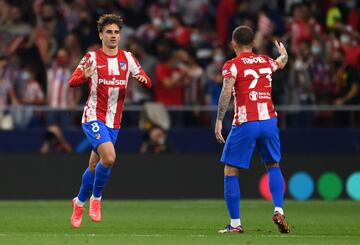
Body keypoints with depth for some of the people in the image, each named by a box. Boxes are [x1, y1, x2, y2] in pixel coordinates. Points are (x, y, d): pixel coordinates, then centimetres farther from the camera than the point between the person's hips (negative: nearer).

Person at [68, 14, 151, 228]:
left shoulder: (128, 58, 5)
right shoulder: (92, 58, -7)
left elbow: (147, 83, 5)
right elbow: (72, 82, -16)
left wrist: (143, 79, -20)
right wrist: (85, 75, -38)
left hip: (114, 121, 5)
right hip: (94, 117, -5)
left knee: (94, 166, 10)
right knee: (109, 157, -24)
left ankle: (80, 202, 30)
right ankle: (96, 198, -4)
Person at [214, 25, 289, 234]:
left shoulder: (232, 66, -1)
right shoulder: (265, 62, 14)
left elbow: (226, 92, -16)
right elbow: (282, 63, 38)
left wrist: (219, 120, -18)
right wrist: (284, 52, 61)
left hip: (246, 124, -5)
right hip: (269, 121, 5)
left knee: (231, 172, 5)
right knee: (273, 165, 23)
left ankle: (235, 223, 0)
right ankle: (279, 211, 4)